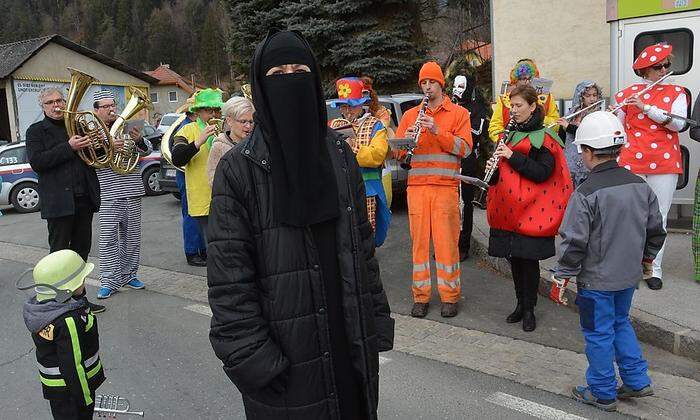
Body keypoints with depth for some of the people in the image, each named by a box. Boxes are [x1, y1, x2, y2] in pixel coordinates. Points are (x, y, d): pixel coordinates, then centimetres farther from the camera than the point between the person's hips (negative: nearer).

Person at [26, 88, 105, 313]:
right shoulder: (36, 131, 2)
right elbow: (36, 162, -12)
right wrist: (69, 147, -19)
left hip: (83, 199, 5)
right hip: (58, 201, -5)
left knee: (81, 252, 12)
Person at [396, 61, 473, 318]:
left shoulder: (459, 113, 9)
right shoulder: (410, 115, 17)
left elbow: (465, 148, -4)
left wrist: (437, 131, -15)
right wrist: (407, 140, -11)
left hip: (446, 186, -2)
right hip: (416, 186, 3)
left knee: (446, 241, -2)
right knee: (419, 241, 3)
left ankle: (450, 296, 9)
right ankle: (421, 296, 12)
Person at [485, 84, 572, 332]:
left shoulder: (544, 137, -6)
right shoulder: (510, 135, 15)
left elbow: (542, 173, -16)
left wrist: (512, 156, -20)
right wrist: (493, 168, -3)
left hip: (531, 210, -6)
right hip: (508, 209, 6)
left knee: (528, 258, -1)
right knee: (514, 257, 10)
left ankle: (529, 310, 12)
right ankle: (521, 304, 25)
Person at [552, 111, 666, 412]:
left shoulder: (586, 194, -21)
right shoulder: (640, 187, 0)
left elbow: (574, 242, -20)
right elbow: (656, 230, 11)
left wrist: (562, 275, -9)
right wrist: (647, 257, 26)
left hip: (596, 280, -7)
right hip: (629, 275, 7)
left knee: (598, 333, 8)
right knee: (621, 322, 25)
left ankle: (603, 393, 21)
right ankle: (637, 381, 31)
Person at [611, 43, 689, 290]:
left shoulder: (676, 93, 8)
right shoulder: (627, 94, 8)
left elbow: (678, 124, -8)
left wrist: (646, 107, -14)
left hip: (664, 163, 1)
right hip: (632, 162, 0)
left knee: (658, 217, 2)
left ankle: (655, 269, 10)